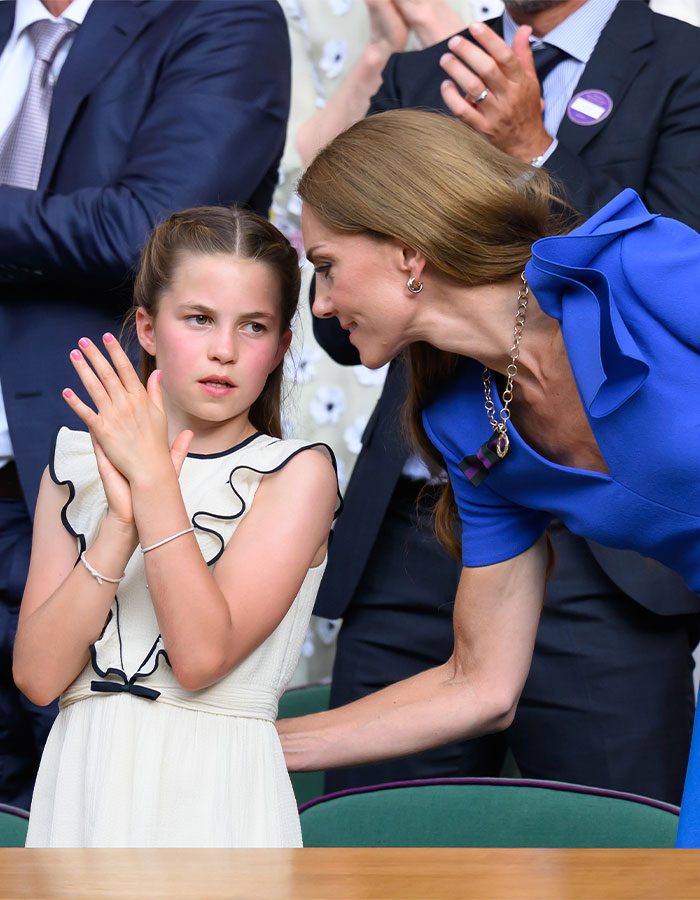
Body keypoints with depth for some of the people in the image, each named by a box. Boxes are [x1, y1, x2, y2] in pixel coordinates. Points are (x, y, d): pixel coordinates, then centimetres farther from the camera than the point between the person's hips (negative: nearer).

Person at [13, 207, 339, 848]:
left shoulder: (298, 471, -4)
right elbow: (39, 676, -6)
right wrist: (121, 521, -16)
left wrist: (153, 476, -18)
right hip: (83, 787, 3)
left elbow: (202, 656, -16)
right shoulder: (75, 467, 5)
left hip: (214, 792, -3)